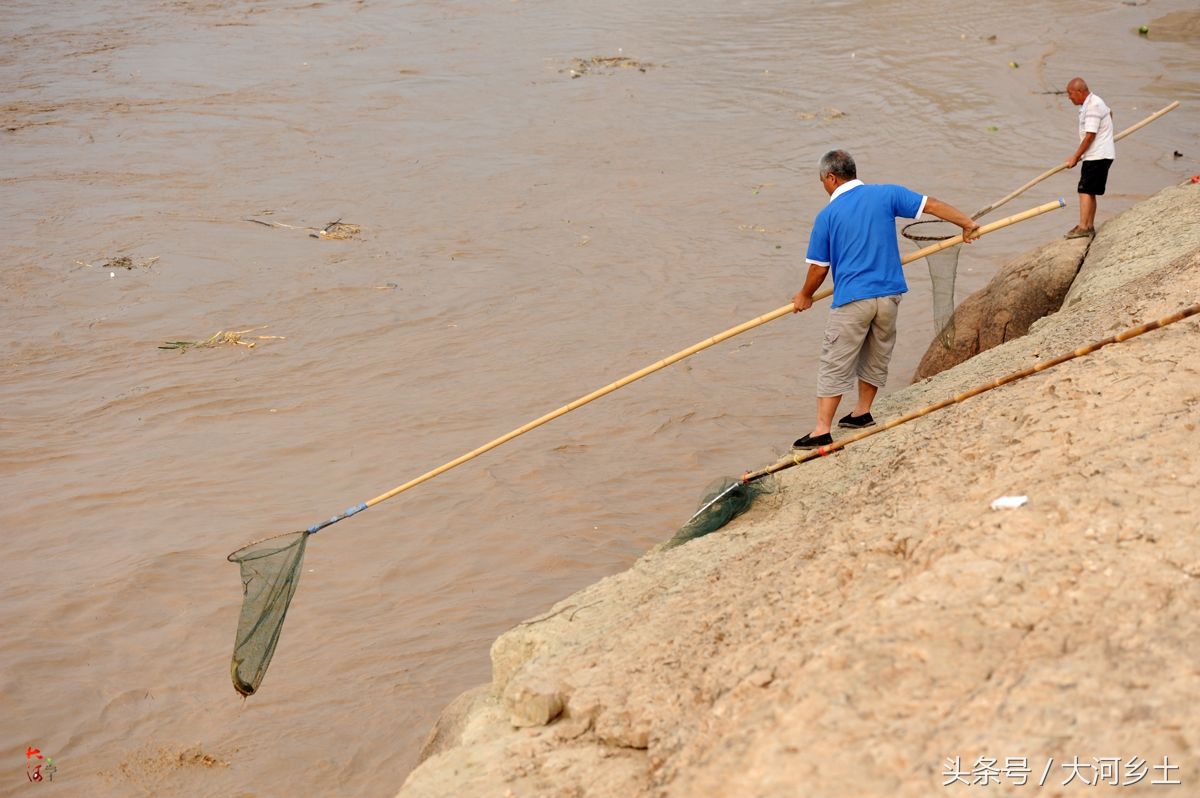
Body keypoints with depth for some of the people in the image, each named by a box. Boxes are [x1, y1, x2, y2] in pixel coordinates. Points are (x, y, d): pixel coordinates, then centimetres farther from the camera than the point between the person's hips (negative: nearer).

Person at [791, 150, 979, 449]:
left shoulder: (827, 215, -5)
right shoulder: (886, 195, 2)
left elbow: (819, 267, -1)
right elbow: (932, 205, -1)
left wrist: (805, 296, 16)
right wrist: (967, 224, 11)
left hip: (851, 299, -4)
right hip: (888, 294, 4)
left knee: (834, 365, -1)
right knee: (876, 356, 23)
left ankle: (822, 430, -4)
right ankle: (863, 412, 34)